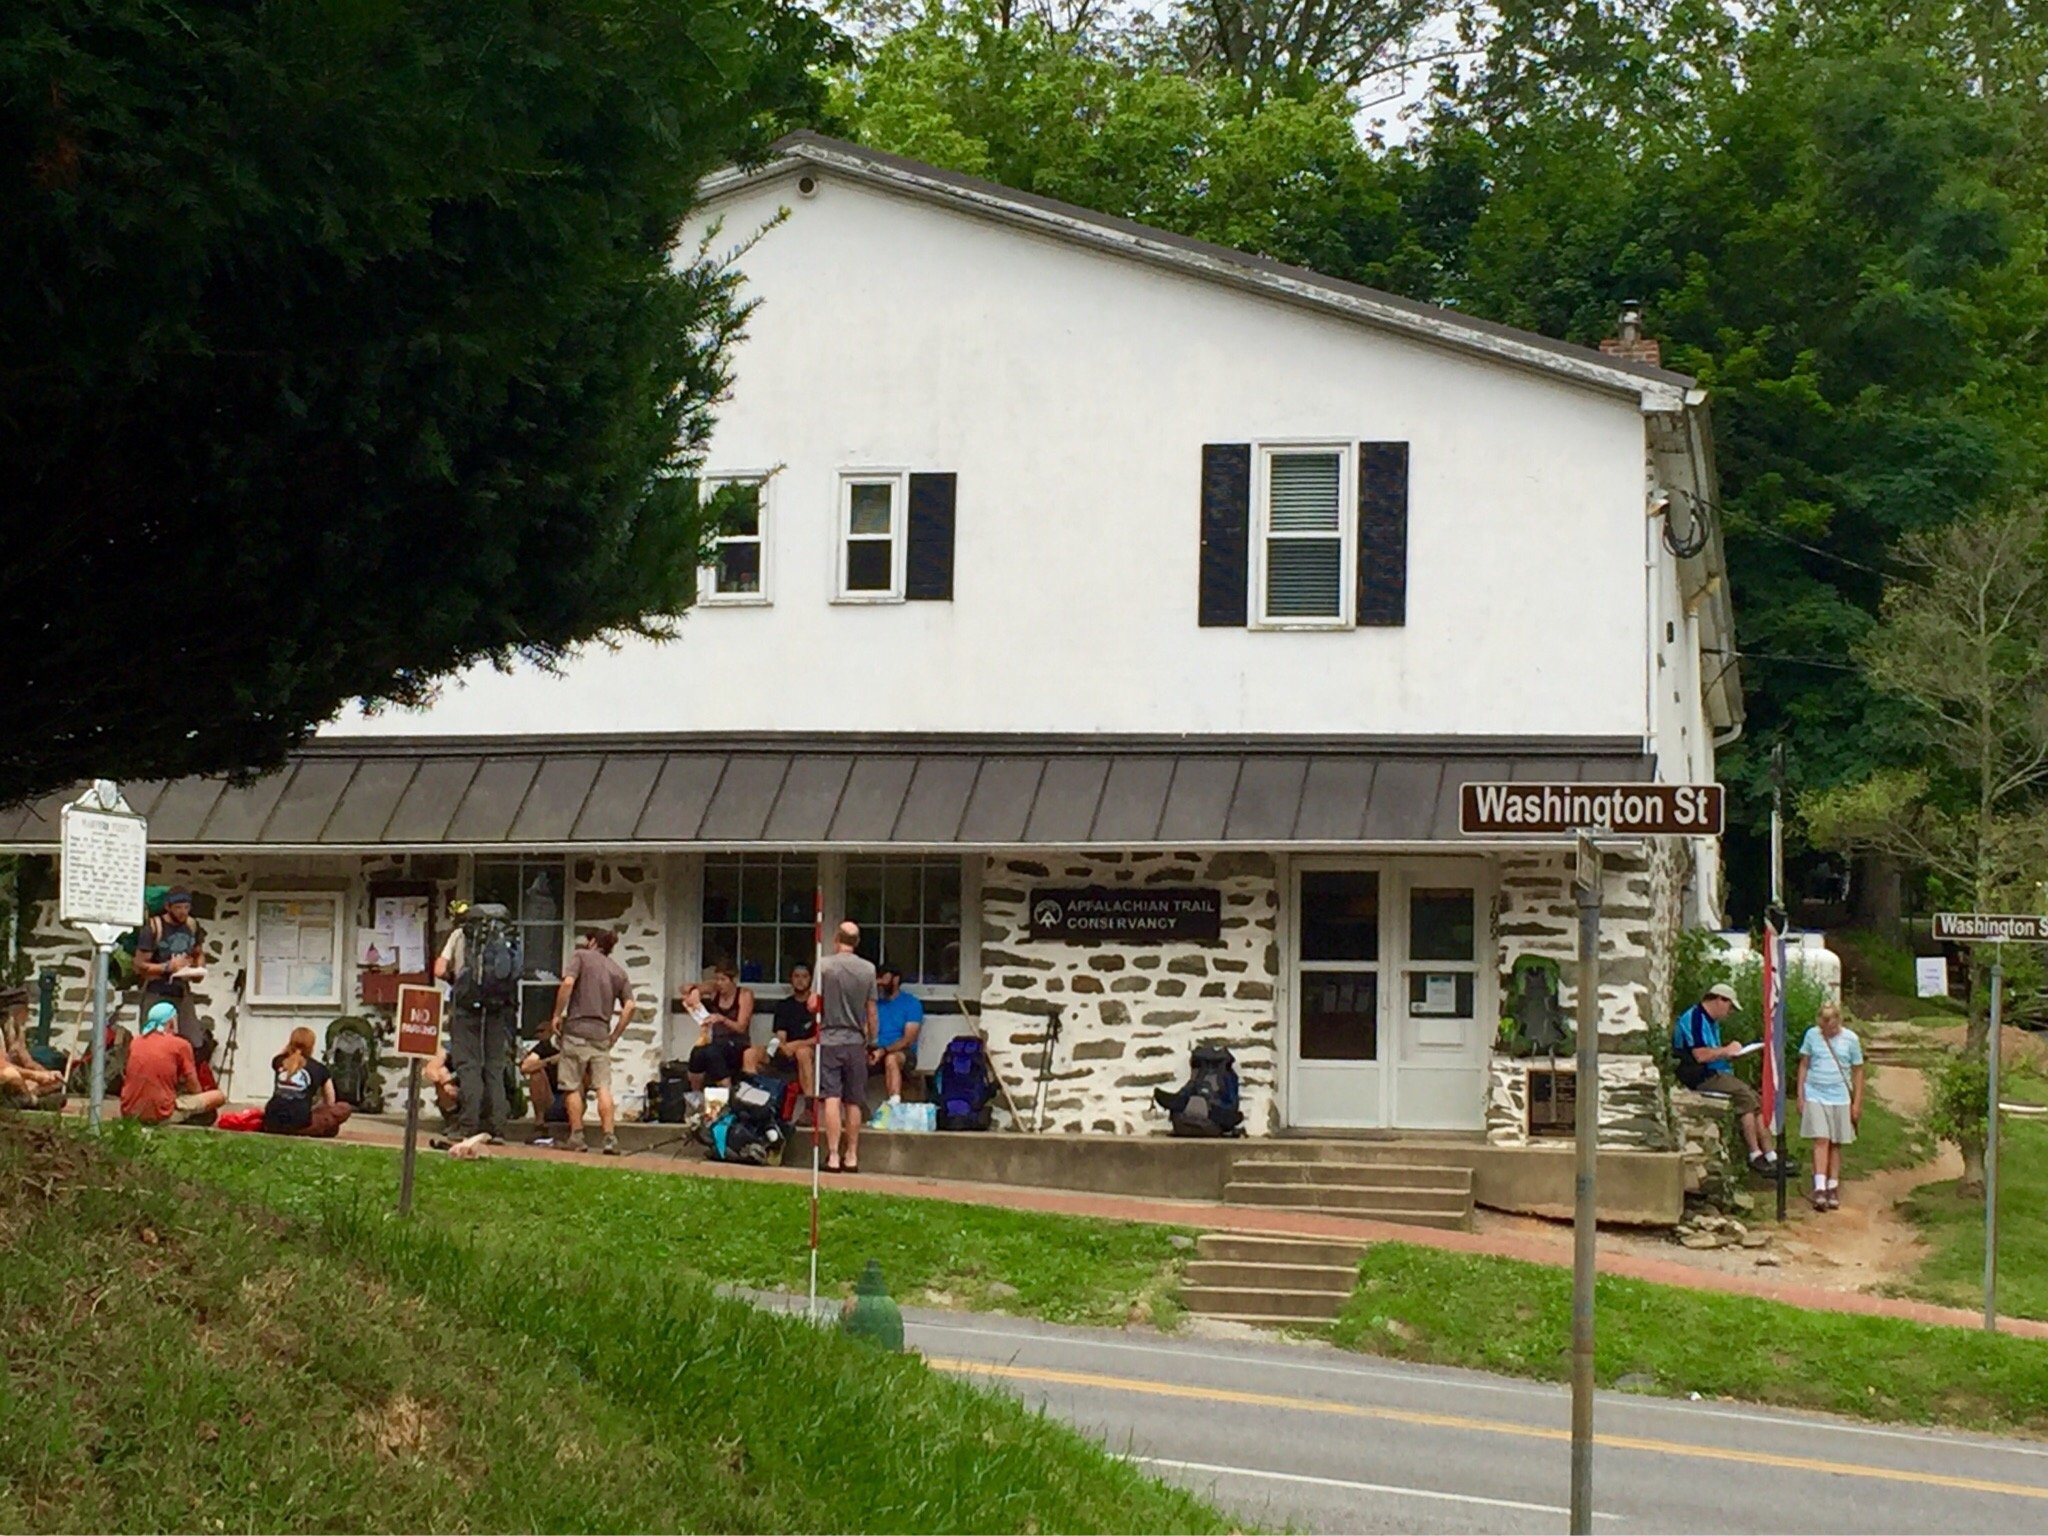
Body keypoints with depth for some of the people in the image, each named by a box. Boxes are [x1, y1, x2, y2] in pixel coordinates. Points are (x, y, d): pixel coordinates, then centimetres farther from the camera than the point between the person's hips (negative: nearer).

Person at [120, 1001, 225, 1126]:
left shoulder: (136, 1041, 10)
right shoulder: (181, 1045, -4)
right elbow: (194, 1089, 1)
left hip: (130, 1114, 6)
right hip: (160, 1116, -6)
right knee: (218, 1096, 5)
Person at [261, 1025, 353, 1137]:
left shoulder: (279, 1062, 14)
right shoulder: (320, 1069, 7)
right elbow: (330, 1104, 18)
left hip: (272, 1124, 5)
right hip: (299, 1124, -5)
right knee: (345, 1108, 8)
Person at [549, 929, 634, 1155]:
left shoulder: (581, 956, 5)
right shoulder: (618, 971, 16)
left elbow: (568, 983, -13)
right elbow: (629, 1006, 7)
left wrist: (557, 1014, -5)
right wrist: (615, 1036, 11)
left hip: (576, 1029, -4)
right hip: (602, 1033, 4)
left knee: (572, 1086, 3)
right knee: (603, 1087, 1)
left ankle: (576, 1137, 2)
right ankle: (610, 1137, -7)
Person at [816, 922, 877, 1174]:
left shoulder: (824, 965, -6)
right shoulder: (868, 969, 2)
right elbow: (871, 1012, 6)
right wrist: (872, 1041, 18)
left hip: (829, 1040, -3)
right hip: (856, 1042, 3)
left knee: (832, 1098, -6)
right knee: (853, 1102, 9)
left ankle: (833, 1156, -12)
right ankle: (851, 1156, 13)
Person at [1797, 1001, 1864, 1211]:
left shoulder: (1850, 1039, -1)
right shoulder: (1812, 1035, 0)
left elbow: (1857, 1071, 5)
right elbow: (1804, 1065, 8)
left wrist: (1857, 1103, 3)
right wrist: (1800, 1095, 5)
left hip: (1840, 1098, 1)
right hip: (1815, 1096, -1)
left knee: (1836, 1144, 7)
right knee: (1821, 1141, -10)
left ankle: (1833, 1189, 14)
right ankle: (1819, 1189, -16)